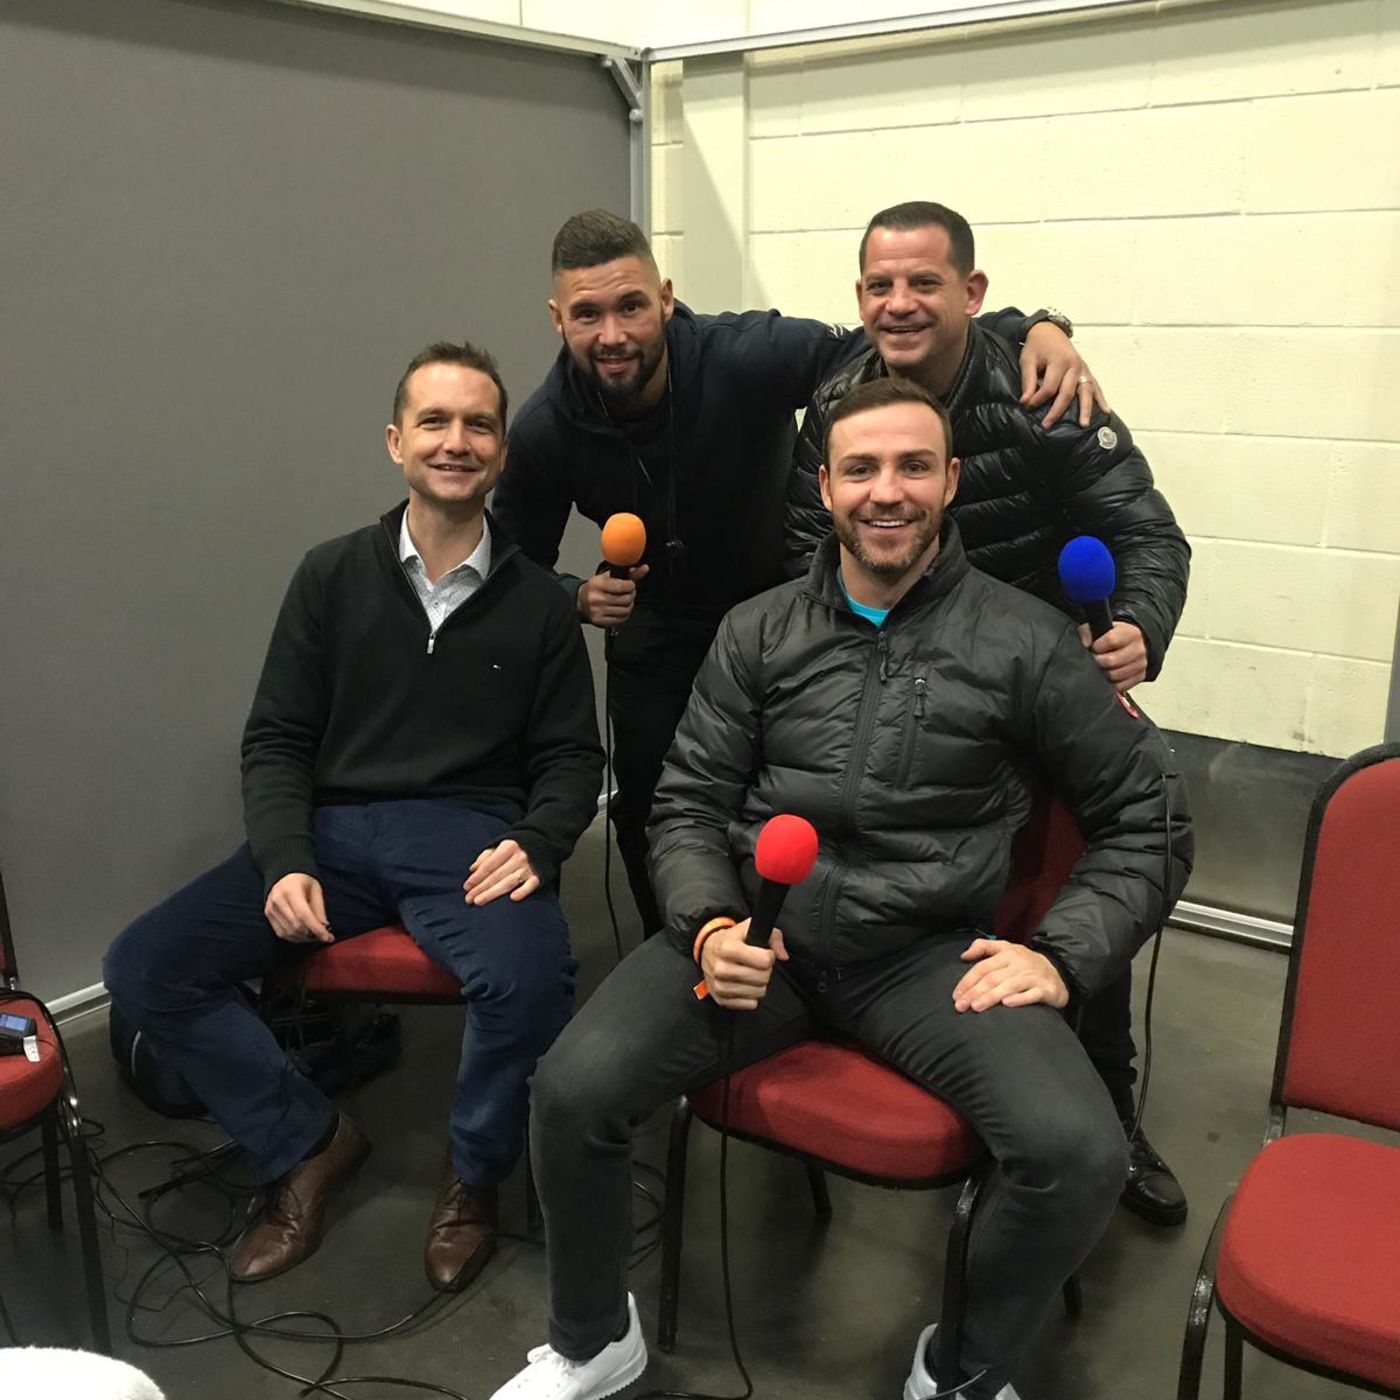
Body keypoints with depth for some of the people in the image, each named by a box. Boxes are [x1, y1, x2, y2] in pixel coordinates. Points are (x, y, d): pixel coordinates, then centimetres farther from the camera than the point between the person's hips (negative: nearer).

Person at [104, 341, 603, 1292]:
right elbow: (276, 740, 7)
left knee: (533, 979, -33)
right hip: (333, 831, 3)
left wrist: (536, 846, -14)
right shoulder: (333, 576, 8)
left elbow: (572, 756, 7)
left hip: (469, 836, -2)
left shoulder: (537, 601, 6)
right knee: (145, 966, -14)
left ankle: (474, 1175, 0)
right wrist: (284, 866, -10)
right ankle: (311, 1143, 8)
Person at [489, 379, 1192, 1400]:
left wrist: (1060, 954, -8)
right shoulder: (759, 633, 7)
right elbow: (688, 806, 9)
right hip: (758, 938, 2)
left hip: (929, 952, -1)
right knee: (573, 1092, -19)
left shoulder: (1025, 642, 0)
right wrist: (708, 926, -10)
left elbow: (1148, 825, 5)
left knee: (1079, 1154, -25)